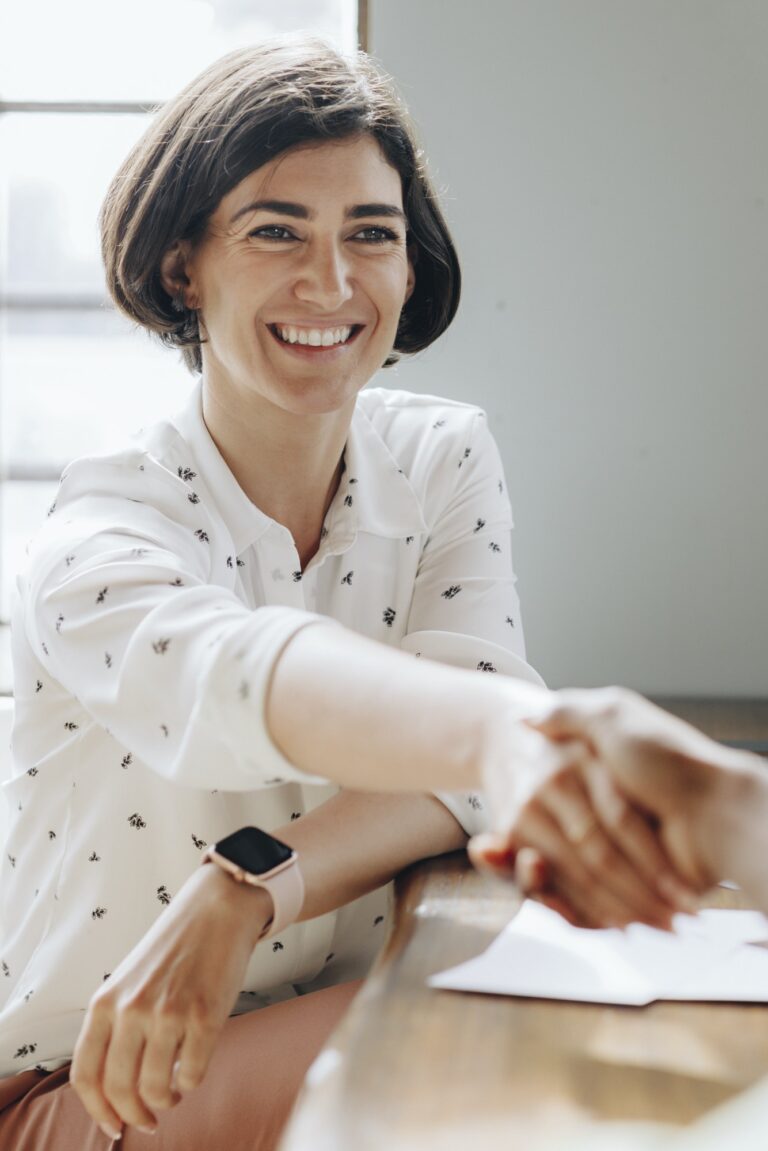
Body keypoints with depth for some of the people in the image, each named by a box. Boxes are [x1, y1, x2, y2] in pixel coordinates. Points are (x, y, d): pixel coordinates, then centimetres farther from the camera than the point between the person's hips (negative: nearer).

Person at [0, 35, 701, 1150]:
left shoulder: (446, 459, -2)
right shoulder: (101, 528, -18)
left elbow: (462, 727, -16)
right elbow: (229, 673, -42)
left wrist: (246, 892, -34)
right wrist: (500, 726, -64)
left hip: (337, 1022, 5)